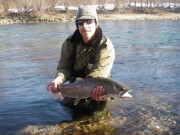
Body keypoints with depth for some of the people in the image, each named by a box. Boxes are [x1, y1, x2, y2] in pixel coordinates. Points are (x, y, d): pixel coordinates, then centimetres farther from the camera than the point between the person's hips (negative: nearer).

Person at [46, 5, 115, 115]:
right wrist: (59, 79, -35)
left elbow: (98, 73, -31)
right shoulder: (70, 43, -10)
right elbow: (64, 67, -10)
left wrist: (97, 90, -55)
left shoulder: (106, 46, -23)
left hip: (96, 86, -4)